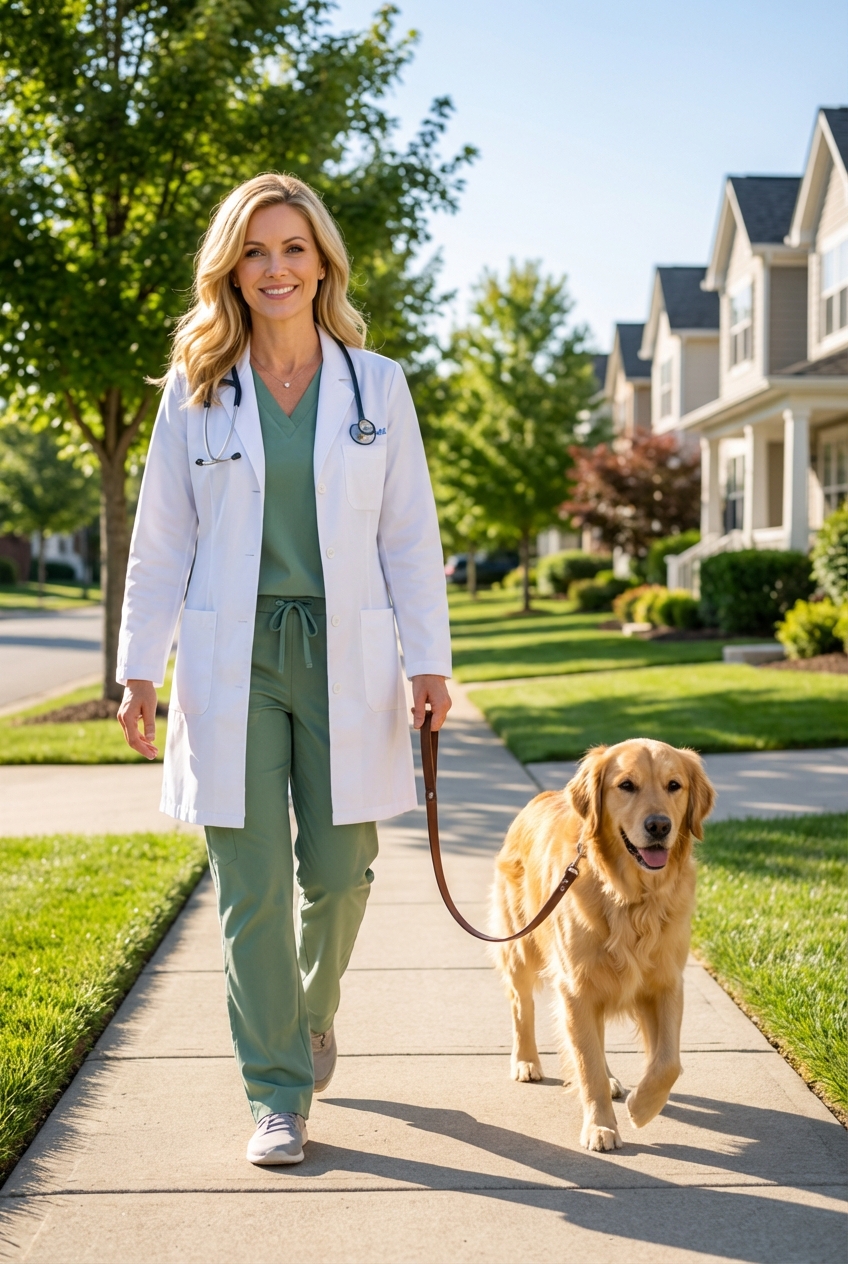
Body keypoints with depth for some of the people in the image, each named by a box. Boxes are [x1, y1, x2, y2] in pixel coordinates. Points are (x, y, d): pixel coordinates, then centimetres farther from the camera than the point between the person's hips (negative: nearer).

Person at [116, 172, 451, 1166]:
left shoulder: (376, 385, 6)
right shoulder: (196, 387, 5)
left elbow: (410, 535, 6)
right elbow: (161, 538, 6)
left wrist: (429, 662, 0)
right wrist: (138, 670, 1)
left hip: (345, 656, 1)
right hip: (232, 660, 0)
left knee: (339, 871, 5)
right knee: (250, 887, -2)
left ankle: (311, 1013, 36)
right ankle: (278, 1093, 9)